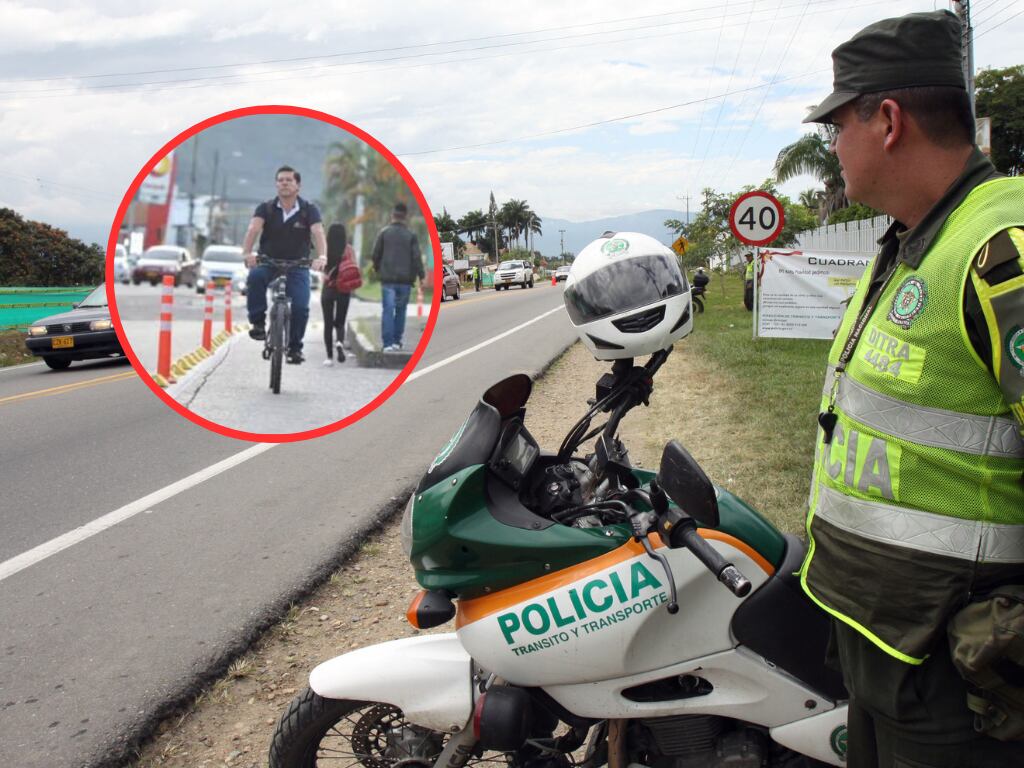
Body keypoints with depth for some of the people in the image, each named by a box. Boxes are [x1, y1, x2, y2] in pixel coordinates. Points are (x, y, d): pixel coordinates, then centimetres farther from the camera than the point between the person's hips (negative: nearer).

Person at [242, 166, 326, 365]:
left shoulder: (309, 210, -3)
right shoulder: (265, 208, -2)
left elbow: (318, 233, -20)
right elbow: (253, 229, -18)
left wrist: (322, 256, -40)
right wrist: (248, 253, -38)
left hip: (297, 267, 0)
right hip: (268, 264, 0)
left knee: (300, 307, -18)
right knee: (255, 276, -34)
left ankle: (295, 347, 5)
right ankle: (258, 322, -19)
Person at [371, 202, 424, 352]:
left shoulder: (384, 233, 0)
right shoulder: (411, 235, 0)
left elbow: (376, 254, 1)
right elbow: (417, 258, -4)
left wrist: (377, 270, 18)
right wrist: (421, 276, 0)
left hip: (387, 278, -1)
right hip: (405, 279, 1)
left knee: (388, 310, 0)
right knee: (400, 310, 13)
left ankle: (388, 343, -7)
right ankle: (397, 341, 12)